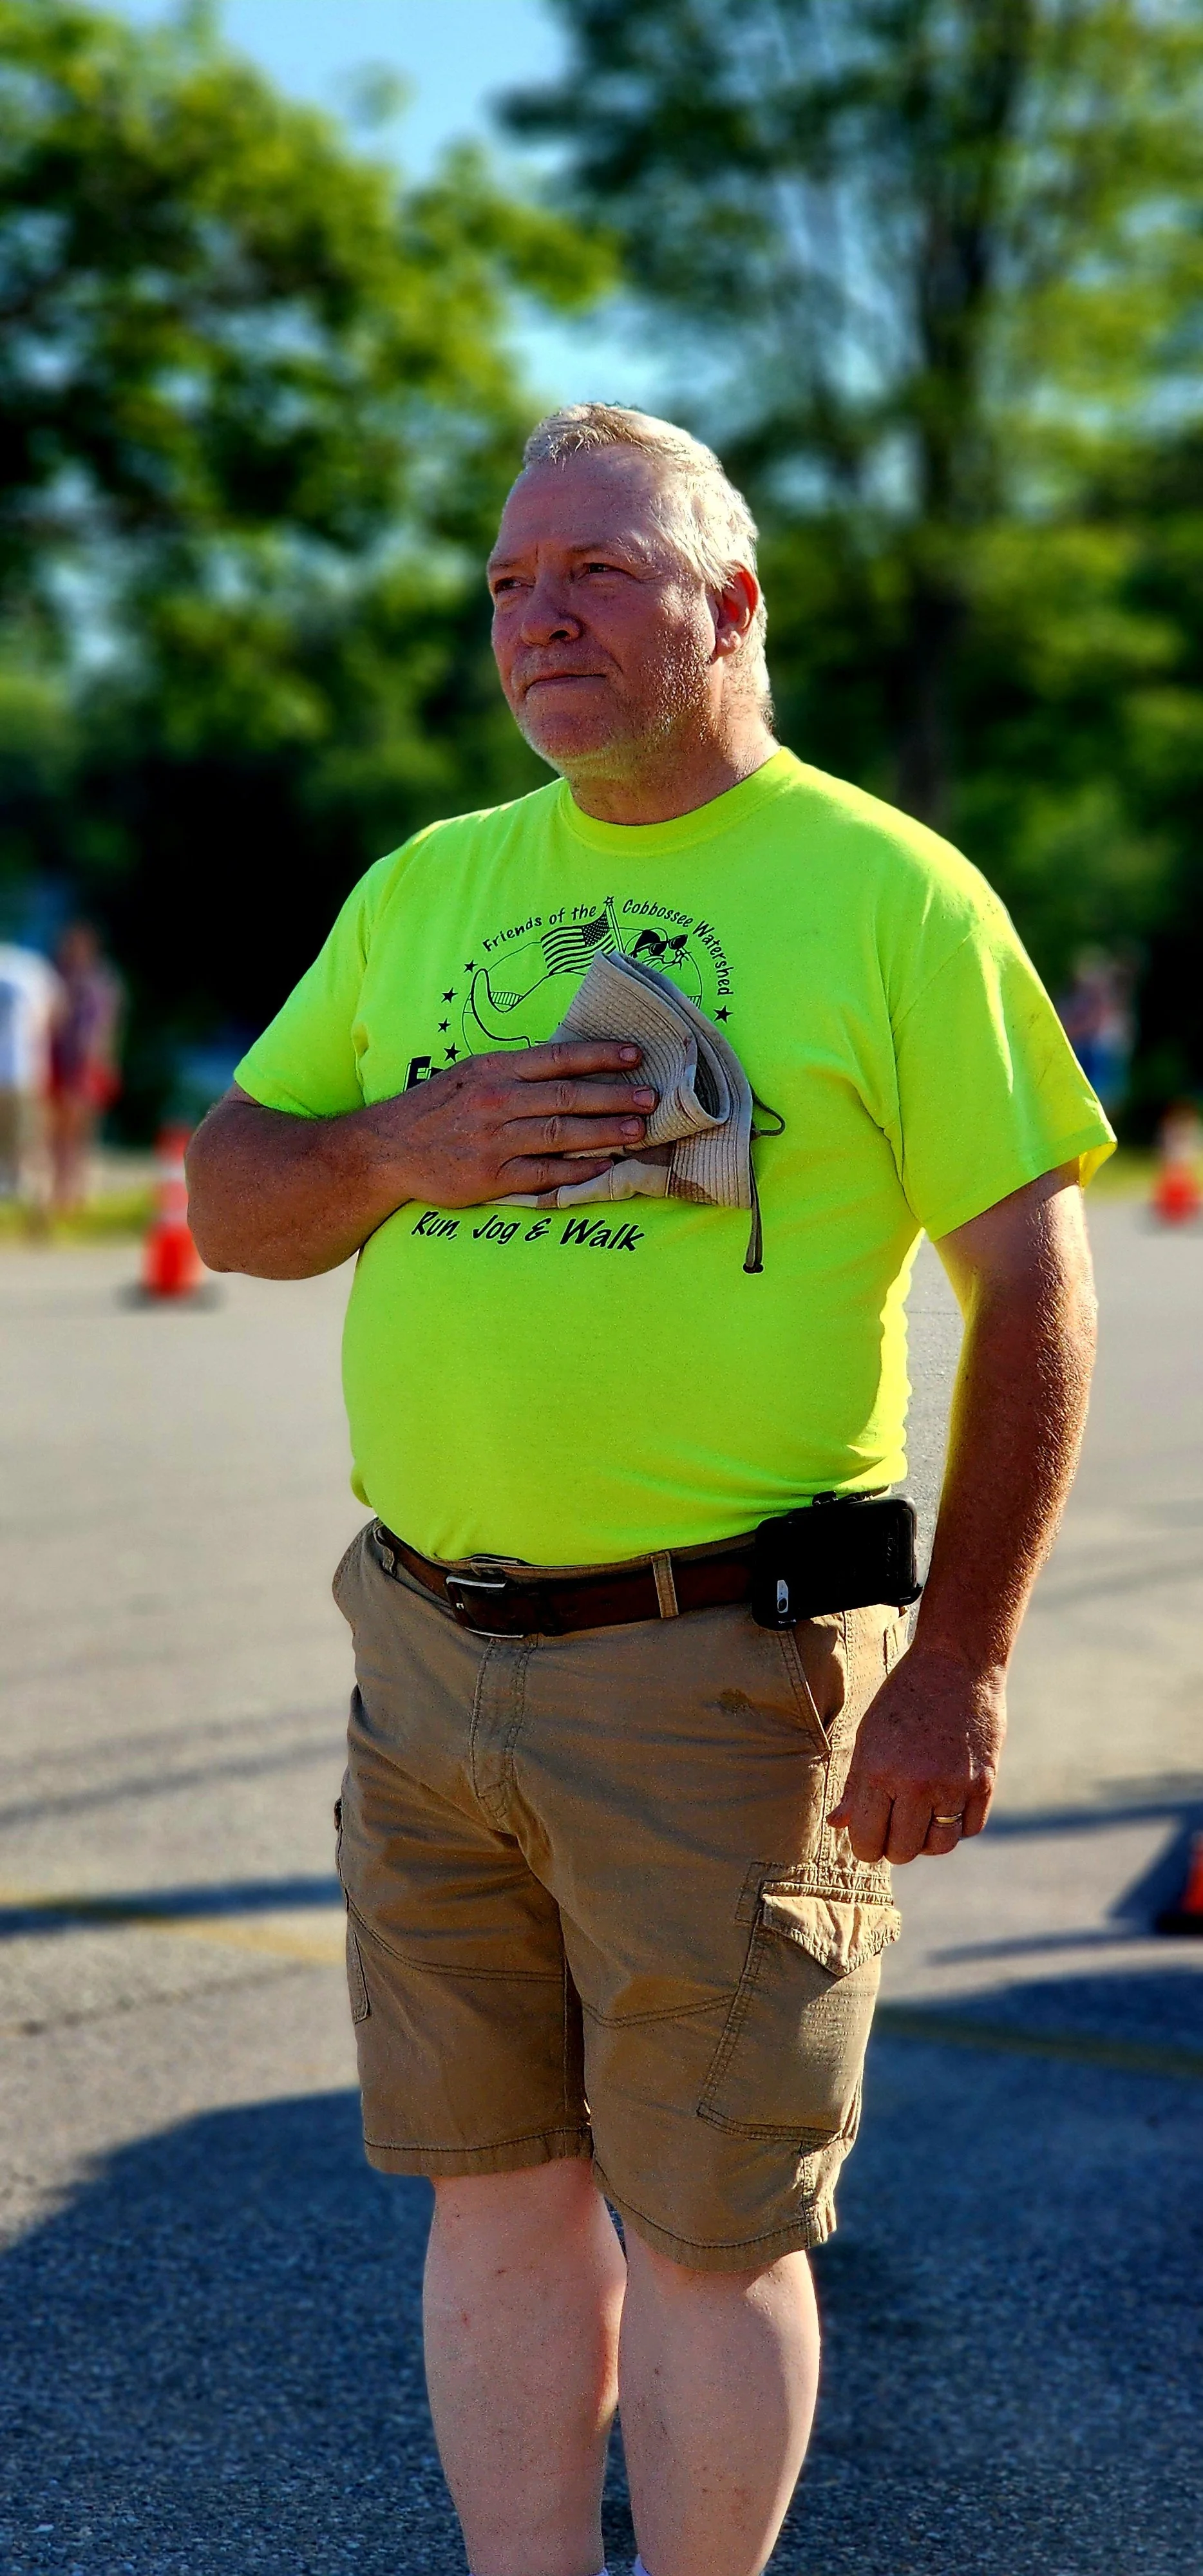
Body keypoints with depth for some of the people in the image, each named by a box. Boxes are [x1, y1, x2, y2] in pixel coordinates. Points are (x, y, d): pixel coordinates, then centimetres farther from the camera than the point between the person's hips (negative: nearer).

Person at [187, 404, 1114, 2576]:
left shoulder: (888, 894, -4)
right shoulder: (424, 889, 12)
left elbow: (1030, 1284, -6)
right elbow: (229, 1198, 13)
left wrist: (963, 1661, -12)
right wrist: (403, 1143, -9)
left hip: (719, 1675, -5)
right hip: (428, 1653, 5)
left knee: (706, 2230, 4)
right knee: (499, 2189, 13)